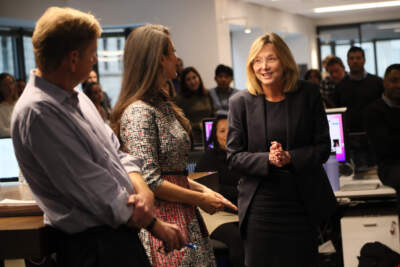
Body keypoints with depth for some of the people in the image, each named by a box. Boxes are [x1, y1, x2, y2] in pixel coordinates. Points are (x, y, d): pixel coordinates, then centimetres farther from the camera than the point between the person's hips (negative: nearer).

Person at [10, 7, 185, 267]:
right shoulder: (38, 112, -20)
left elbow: (116, 152, 13)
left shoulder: (75, 96, 10)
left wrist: (142, 188, -9)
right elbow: (92, 187, -21)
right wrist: (154, 224, -12)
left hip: (118, 234, 9)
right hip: (94, 244, -9)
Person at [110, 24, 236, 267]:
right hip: (162, 219, -9)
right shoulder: (139, 112, -15)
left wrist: (204, 190, 7)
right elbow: (149, 181, -19)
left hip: (184, 218, 9)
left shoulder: (163, 104, 14)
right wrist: (200, 199, -11)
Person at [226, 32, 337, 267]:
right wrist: (267, 160, -20)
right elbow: (234, 156, -1)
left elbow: (323, 148, 0)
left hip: (303, 205, 1)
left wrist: (289, 157, -17)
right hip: (260, 206, 0)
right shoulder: (240, 102, -1)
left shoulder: (308, 95, 0)